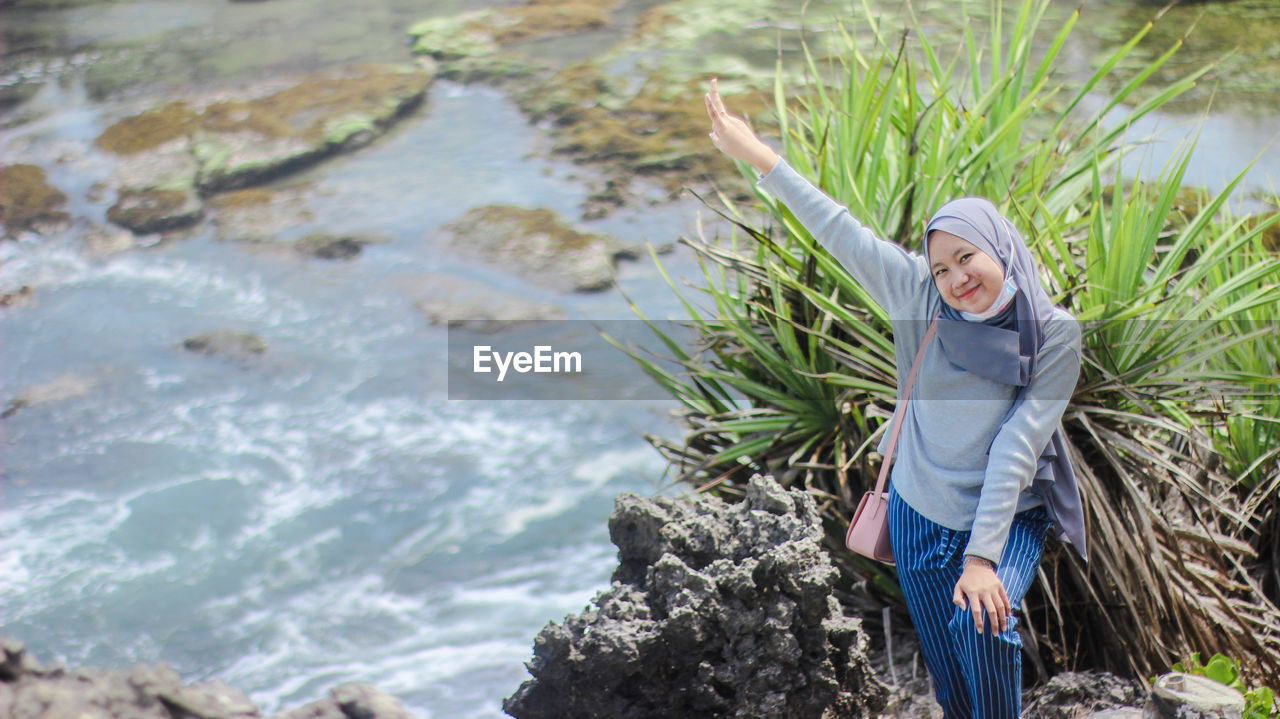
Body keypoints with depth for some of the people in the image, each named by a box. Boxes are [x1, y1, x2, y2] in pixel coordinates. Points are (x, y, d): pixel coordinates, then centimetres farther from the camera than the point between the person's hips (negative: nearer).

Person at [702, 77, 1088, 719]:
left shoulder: (1055, 335, -12)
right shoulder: (921, 298, -6)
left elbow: (1017, 448, -18)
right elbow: (837, 230, -7)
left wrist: (982, 557, -23)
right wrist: (758, 155, -9)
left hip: (1009, 518, -2)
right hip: (921, 515, 3)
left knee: (980, 625, -28)